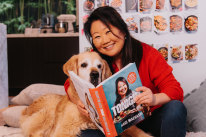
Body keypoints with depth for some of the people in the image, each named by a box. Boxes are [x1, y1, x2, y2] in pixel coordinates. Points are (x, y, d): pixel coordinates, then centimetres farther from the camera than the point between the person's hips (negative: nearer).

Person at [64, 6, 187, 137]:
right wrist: (79, 101, -20)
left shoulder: (147, 54, -12)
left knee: (175, 108, -32)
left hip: (153, 118, -2)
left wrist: (154, 99, -39)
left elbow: (175, 89, -16)